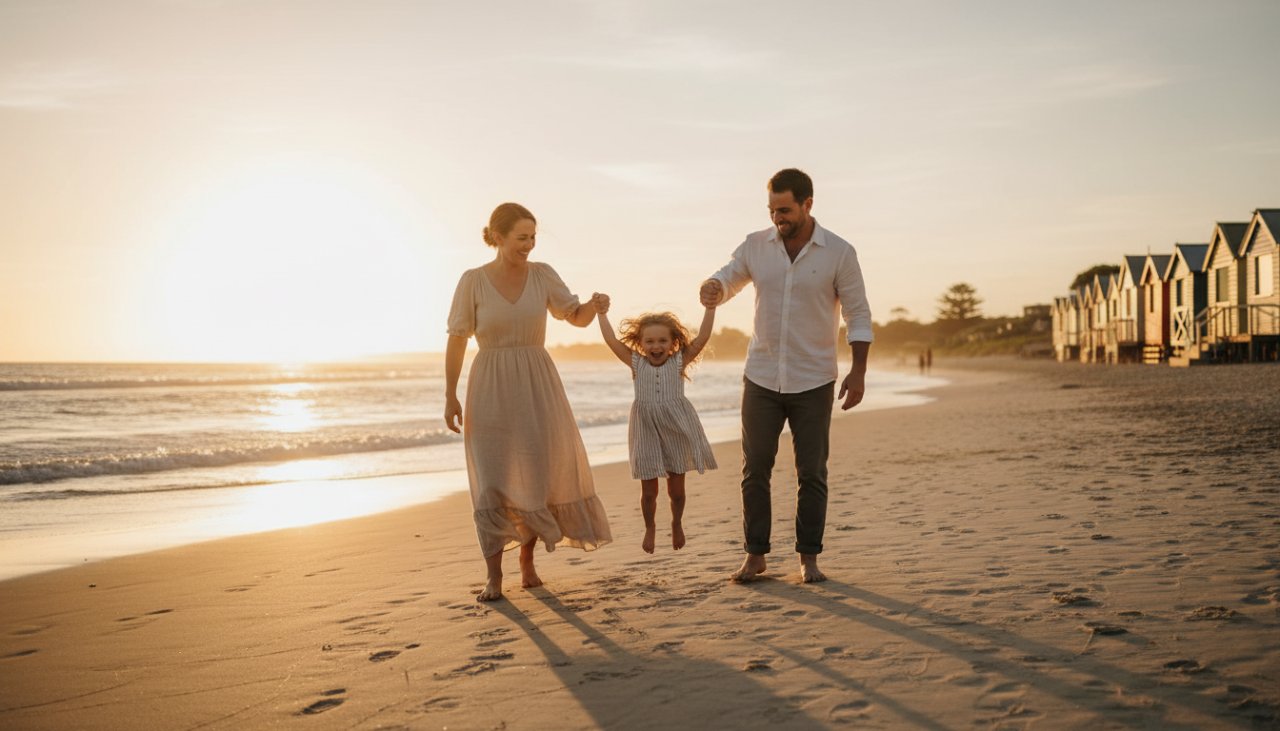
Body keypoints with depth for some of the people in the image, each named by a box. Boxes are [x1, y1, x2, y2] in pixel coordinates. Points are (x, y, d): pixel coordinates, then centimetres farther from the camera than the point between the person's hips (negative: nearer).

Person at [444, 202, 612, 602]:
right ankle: (493, 576, 4)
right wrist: (450, 396, -6)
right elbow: (457, 341, -3)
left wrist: (595, 305, -22)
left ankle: (527, 560, 26)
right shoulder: (473, 280, -5)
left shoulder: (542, 274, 2)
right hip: (491, 389, -3)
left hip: (538, 387, 3)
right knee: (492, 481, -4)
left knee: (538, 475, 5)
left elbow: (578, 317, 1)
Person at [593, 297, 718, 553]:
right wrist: (602, 313, -6)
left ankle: (677, 523, 36)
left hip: (676, 429, 0)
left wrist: (710, 308, -14)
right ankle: (650, 528, 30)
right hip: (646, 431, 0)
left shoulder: (679, 362, -2)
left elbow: (702, 338, -9)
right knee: (648, 490, 6)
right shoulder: (636, 363, 0)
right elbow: (611, 340, -4)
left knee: (676, 488, 10)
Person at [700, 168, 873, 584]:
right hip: (761, 378, 2)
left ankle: (809, 558, 13)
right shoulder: (756, 246, 1)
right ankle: (755, 555, 14)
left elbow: (858, 315, -3)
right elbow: (726, 280, 11)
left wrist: (858, 371, -12)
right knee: (754, 470, 4)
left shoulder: (839, 253, -6)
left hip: (813, 382, -2)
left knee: (812, 473, 3)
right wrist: (712, 287, -15)